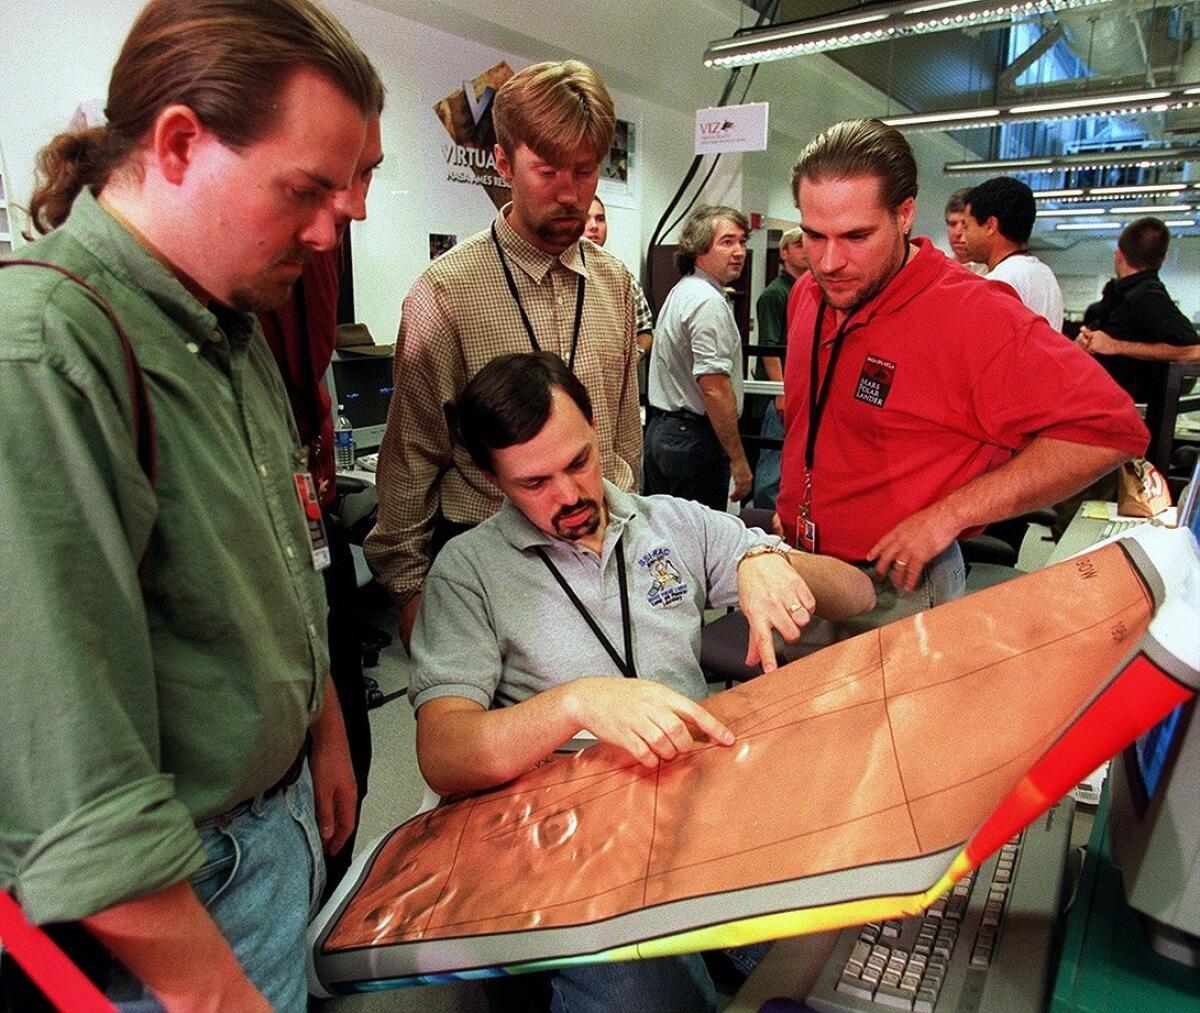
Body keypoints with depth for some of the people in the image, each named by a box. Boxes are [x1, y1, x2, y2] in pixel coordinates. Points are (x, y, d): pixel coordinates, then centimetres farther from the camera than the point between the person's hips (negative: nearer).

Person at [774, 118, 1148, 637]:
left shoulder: (974, 316, -20)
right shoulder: (807, 294, 2)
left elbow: (1109, 428, -23)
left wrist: (947, 515, -24)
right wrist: (790, 505, 11)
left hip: (896, 589, -6)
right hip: (796, 573, 7)